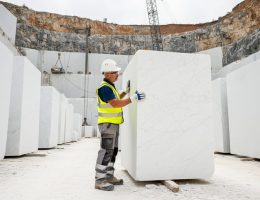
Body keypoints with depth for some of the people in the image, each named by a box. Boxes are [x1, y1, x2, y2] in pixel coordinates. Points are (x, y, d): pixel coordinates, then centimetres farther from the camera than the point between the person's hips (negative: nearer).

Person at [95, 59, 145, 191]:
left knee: (113, 150, 14)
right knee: (106, 151, -8)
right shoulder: (104, 87, -17)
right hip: (107, 124, -10)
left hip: (114, 123, 10)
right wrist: (133, 99, -26)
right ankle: (99, 180, -1)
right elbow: (115, 104, -26)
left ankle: (109, 176, 24)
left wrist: (126, 91, 24)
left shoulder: (110, 86, 16)